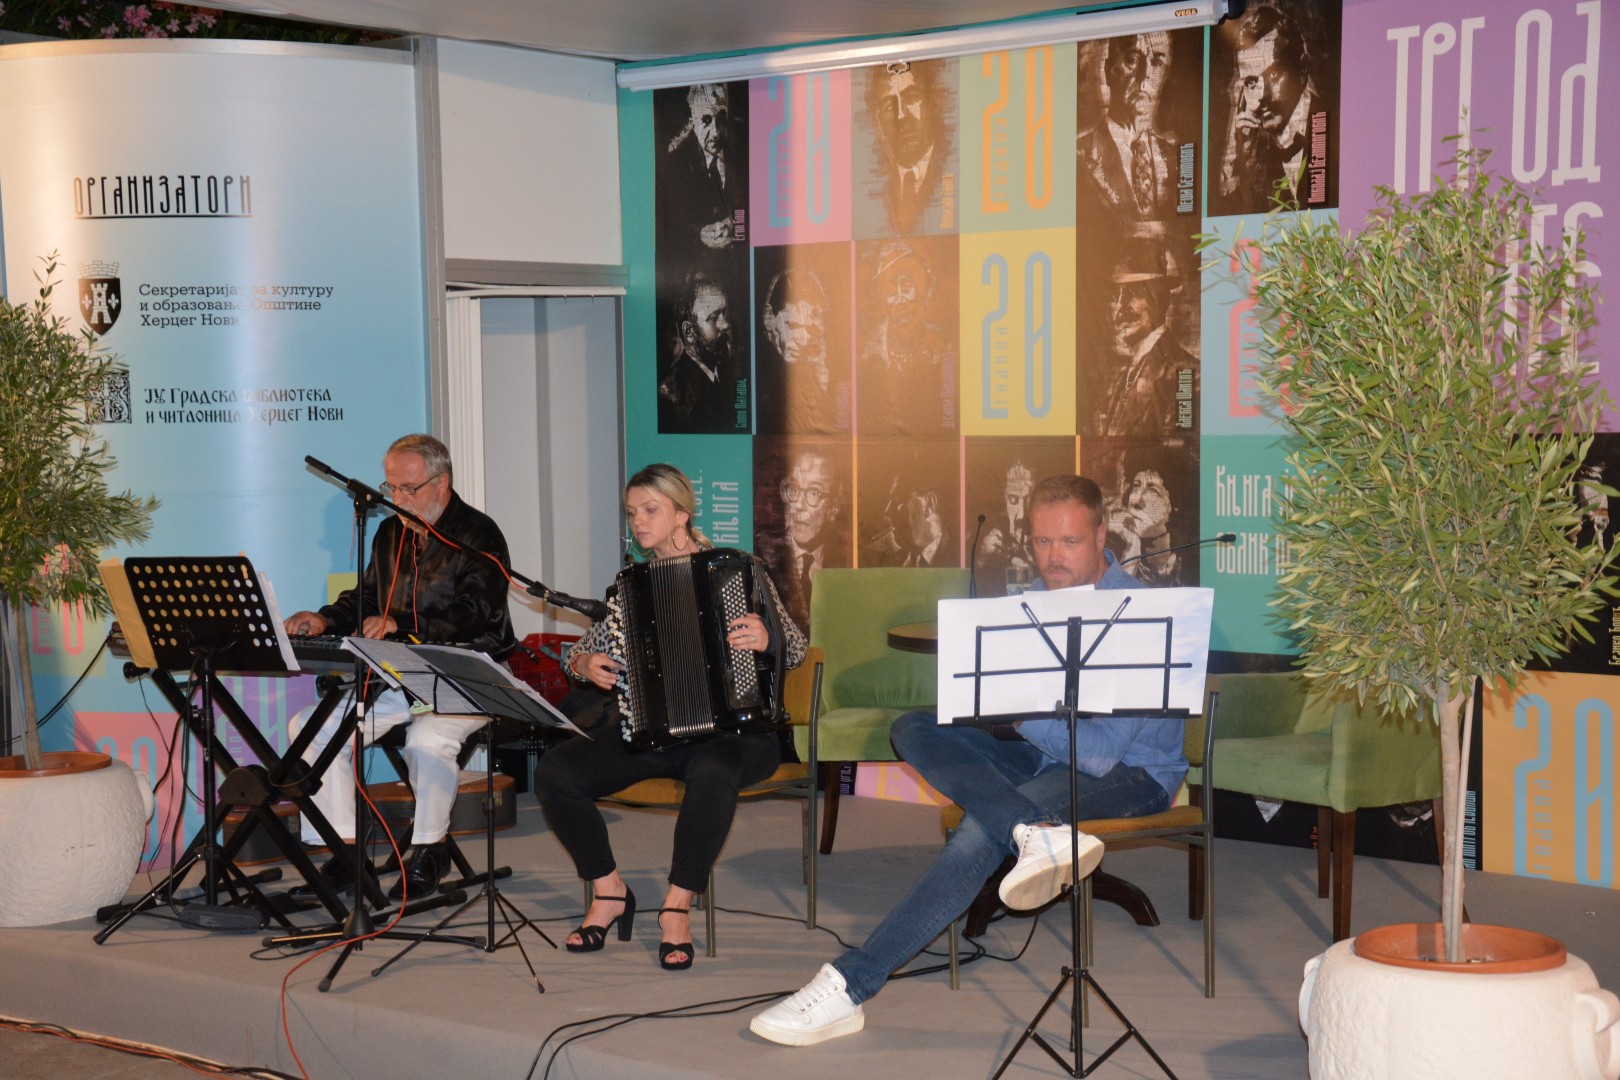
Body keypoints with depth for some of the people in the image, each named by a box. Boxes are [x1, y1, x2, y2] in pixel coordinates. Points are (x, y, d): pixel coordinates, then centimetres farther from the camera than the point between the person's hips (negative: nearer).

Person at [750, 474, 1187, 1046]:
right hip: (1048, 756, 8)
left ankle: (851, 986, -34)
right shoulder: (1038, 599, 6)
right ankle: (1039, 832, -38)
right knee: (915, 728, -14)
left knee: (982, 830, -33)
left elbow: (1102, 752, -25)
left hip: (1132, 772, -8)